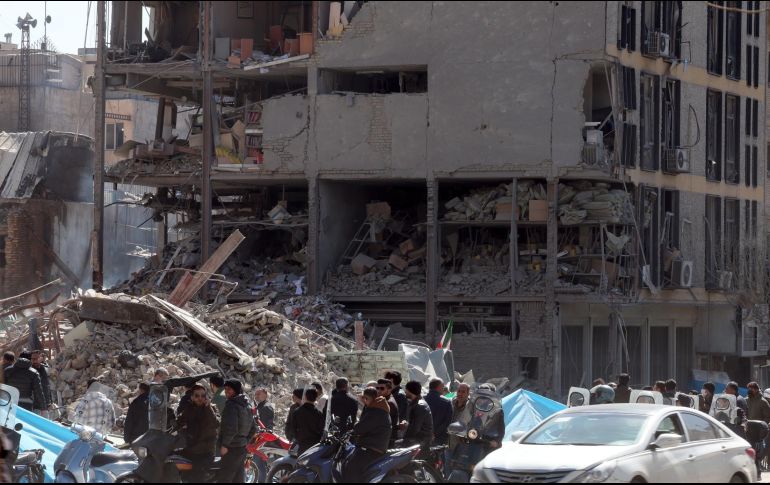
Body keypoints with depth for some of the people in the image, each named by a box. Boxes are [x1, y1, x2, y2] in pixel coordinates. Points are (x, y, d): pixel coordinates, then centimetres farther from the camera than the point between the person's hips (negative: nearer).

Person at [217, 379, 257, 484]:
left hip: (231, 449, -9)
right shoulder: (245, 406, 14)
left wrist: (224, 445, -17)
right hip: (242, 448, 9)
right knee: (237, 480, 13)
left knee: (223, 480, -9)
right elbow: (253, 428, 21)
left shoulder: (231, 405, -15)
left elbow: (231, 428, -24)